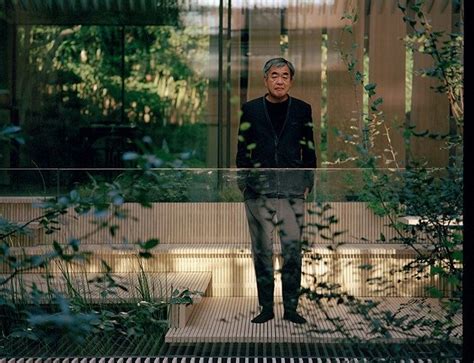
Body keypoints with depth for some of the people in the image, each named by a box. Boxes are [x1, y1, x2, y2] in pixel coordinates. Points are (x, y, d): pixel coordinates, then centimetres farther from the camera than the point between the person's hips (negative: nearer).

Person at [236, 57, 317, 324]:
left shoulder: (302, 110, 8)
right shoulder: (251, 110, 7)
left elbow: (309, 149, 10)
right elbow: (243, 149, 8)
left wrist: (308, 182, 4)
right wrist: (243, 182, 2)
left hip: (292, 190, 0)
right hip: (258, 190, 0)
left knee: (293, 249, -2)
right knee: (262, 250, 3)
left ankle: (291, 307, 8)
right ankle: (266, 307, 11)